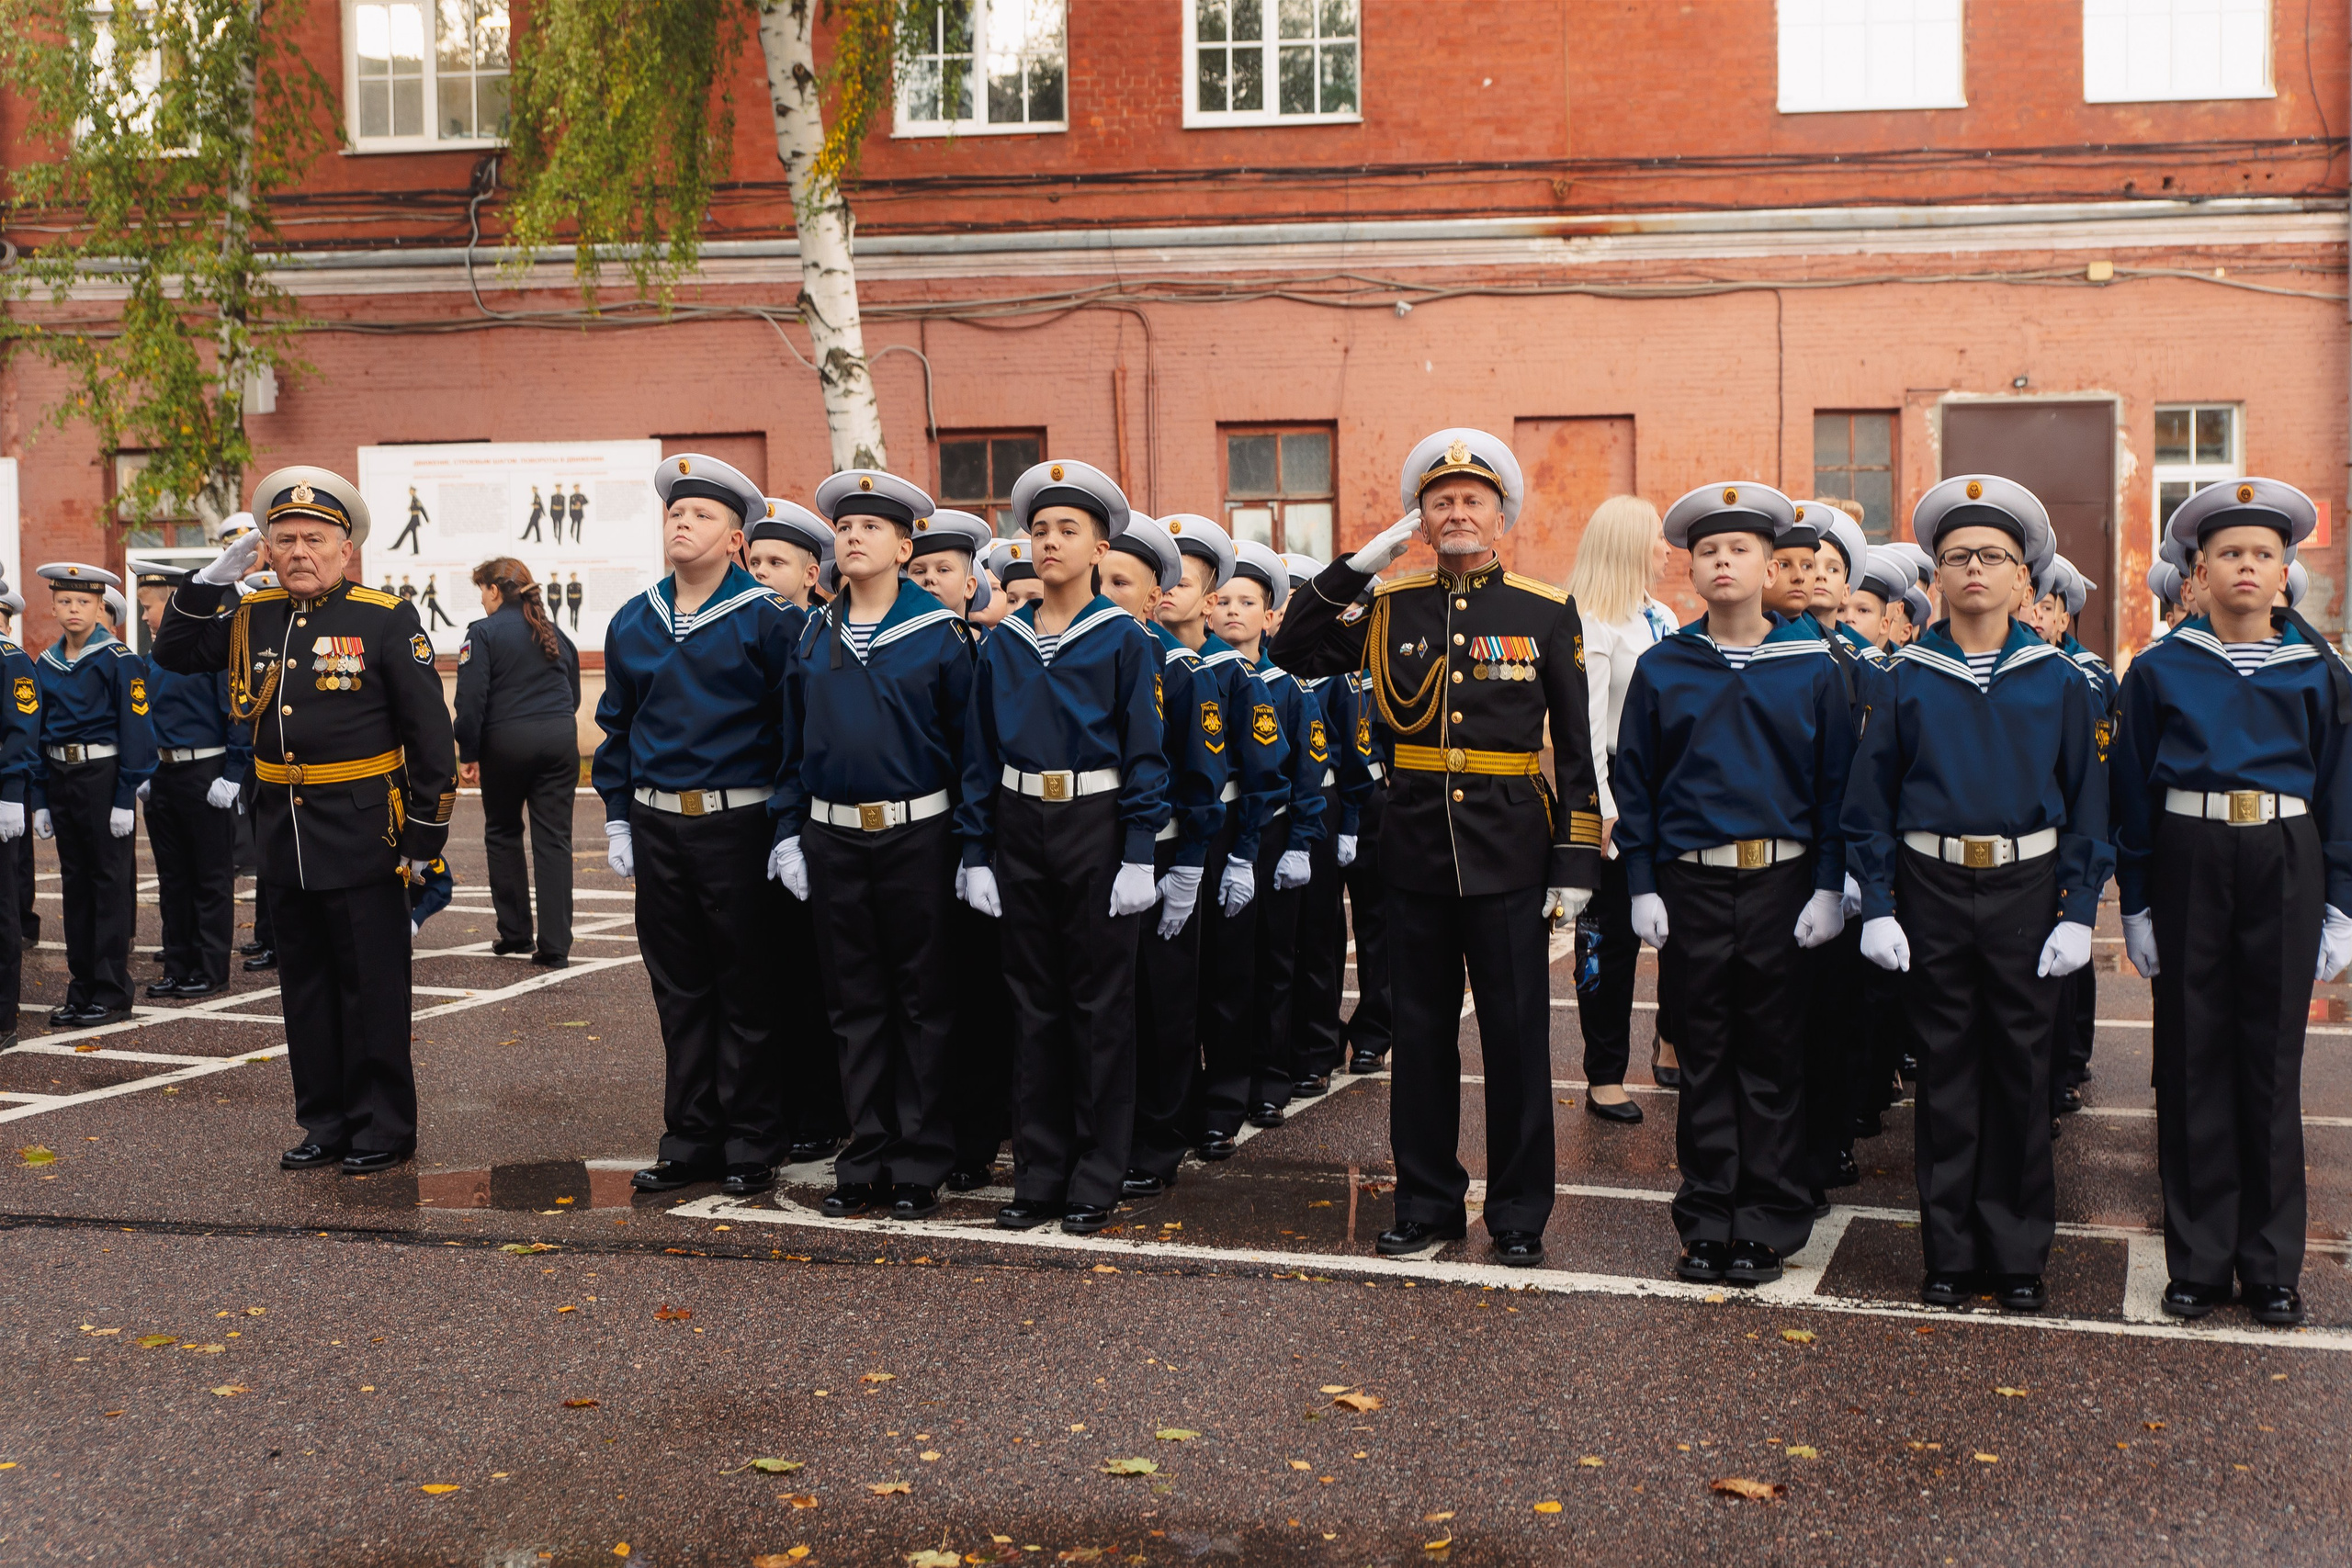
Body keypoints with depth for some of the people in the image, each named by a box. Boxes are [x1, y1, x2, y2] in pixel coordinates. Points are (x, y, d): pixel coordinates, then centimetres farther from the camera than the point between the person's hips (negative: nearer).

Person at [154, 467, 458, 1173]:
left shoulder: (386, 619, -8)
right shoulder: (253, 617, 8)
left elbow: (431, 735, -8)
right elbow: (175, 653, 16)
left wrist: (423, 840, -9)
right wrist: (211, 579, 1)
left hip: (361, 840, -5)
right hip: (282, 833, 6)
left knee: (373, 989, 2)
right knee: (306, 985, 13)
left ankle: (383, 1129, 14)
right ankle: (325, 1123, 24)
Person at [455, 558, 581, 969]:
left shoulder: (483, 632, -5)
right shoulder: (554, 632, 13)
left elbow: (471, 700, -11)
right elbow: (573, 694, 19)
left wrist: (468, 755, -6)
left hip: (506, 742, -4)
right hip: (560, 739, 4)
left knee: (503, 833, 15)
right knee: (554, 840, 2)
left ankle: (515, 932, 19)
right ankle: (554, 946, -2)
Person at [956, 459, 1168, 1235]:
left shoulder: (1124, 640, -3)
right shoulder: (1002, 643, 7)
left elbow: (1145, 753, -5)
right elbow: (981, 753, 8)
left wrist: (1138, 855, -12)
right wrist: (976, 852, 2)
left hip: (1096, 825, -4)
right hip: (1020, 826, 4)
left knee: (1100, 1003, 3)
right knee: (1034, 1002, 9)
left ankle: (1096, 1179, 12)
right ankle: (1039, 1174, 17)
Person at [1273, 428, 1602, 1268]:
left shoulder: (1547, 611, 0)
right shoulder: (1392, 605, 5)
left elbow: (1578, 748, 1)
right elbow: (1294, 652, 0)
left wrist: (1576, 862, -4)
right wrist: (1359, 563, -6)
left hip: (1509, 855, -2)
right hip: (1415, 851, 2)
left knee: (1517, 1038, 4)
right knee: (1420, 1034, 10)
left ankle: (1519, 1213, 17)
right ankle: (1427, 1202, 23)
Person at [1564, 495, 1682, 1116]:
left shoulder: (1664, 618, 13)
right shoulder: (1595, 624, -11)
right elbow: (1588, 723, -15)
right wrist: (1603, 809, -19)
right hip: (1618, 788, -7)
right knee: (1614, 934, 0)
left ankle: (1672, 1045, 30)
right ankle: (1605, 1079, 10)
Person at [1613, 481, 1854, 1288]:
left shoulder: (1813, 667, 1)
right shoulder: (1661, 669, 4)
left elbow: (1836, 783, 2)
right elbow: (1633, 784, 6)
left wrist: (1829, 887, -4)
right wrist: (1643, 887, 0)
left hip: (1782, 885, -1)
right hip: (1691, 887, 1)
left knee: (1774, 1061, 5)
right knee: (1705, 1060, 7)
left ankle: (1767, 1227, 14)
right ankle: (1707, 1223, 16)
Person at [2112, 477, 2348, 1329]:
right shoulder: (2160, 669, 4)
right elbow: (2134, 792, 5)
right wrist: (2136, 904, 1)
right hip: (2189, 861, 0)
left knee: (2272, 1057, 5)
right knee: (2193, 1057, 3)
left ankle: (2271, 1264, 15)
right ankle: (2199, 1259, 13)